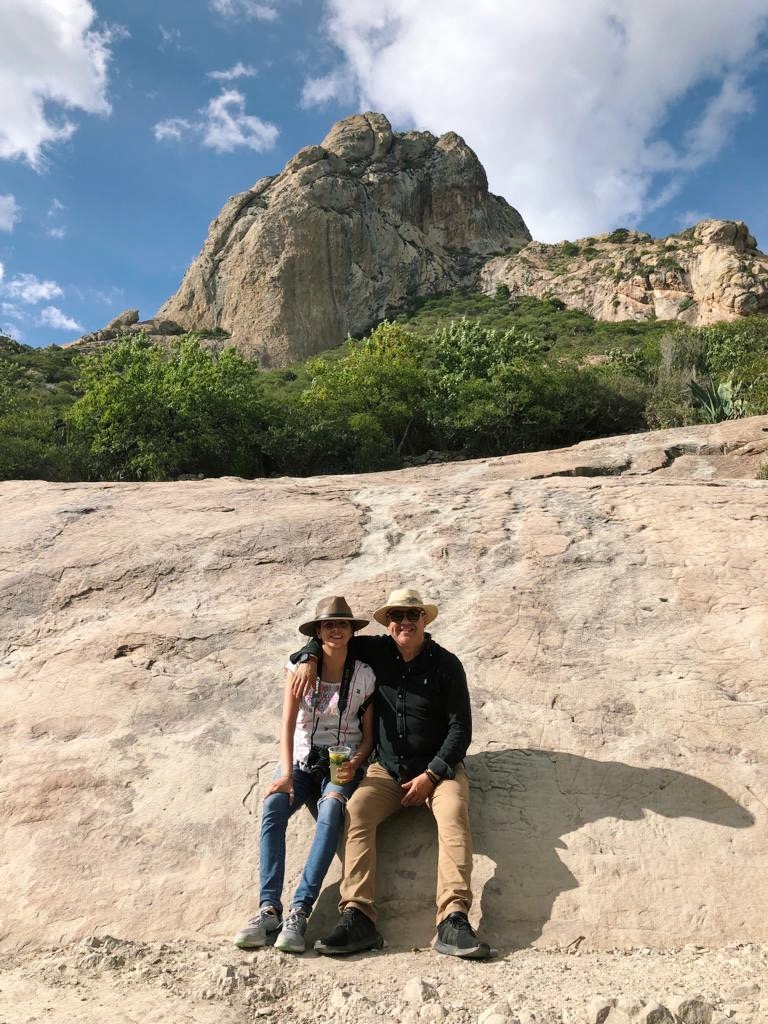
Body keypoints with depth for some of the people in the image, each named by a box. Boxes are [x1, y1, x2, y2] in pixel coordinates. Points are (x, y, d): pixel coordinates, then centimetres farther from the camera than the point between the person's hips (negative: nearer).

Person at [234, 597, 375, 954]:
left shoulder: (364, 676, -1)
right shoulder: (300, 667, -1)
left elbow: (369, 734, 3)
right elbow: (287, 724, -8)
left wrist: (354, 764, -17)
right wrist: (286, 773, -22)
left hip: (343, 763, -1)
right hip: (301, 759, 1)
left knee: (331, 808, -33)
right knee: (273, 806, -29)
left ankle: (299, 911, -35)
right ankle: (269, 909, -31)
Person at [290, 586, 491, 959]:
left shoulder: (445, 664, -3)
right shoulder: (376, 651, 5)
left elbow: (460, 728, -4)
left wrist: (430, 775, -13)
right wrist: (308, 658, -5)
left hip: (437, 766, -2)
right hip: (387, 769, 3)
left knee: (454, 813, -32)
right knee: (356, 811, -26)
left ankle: (453, 921, -39)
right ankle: (358, 917, -30)